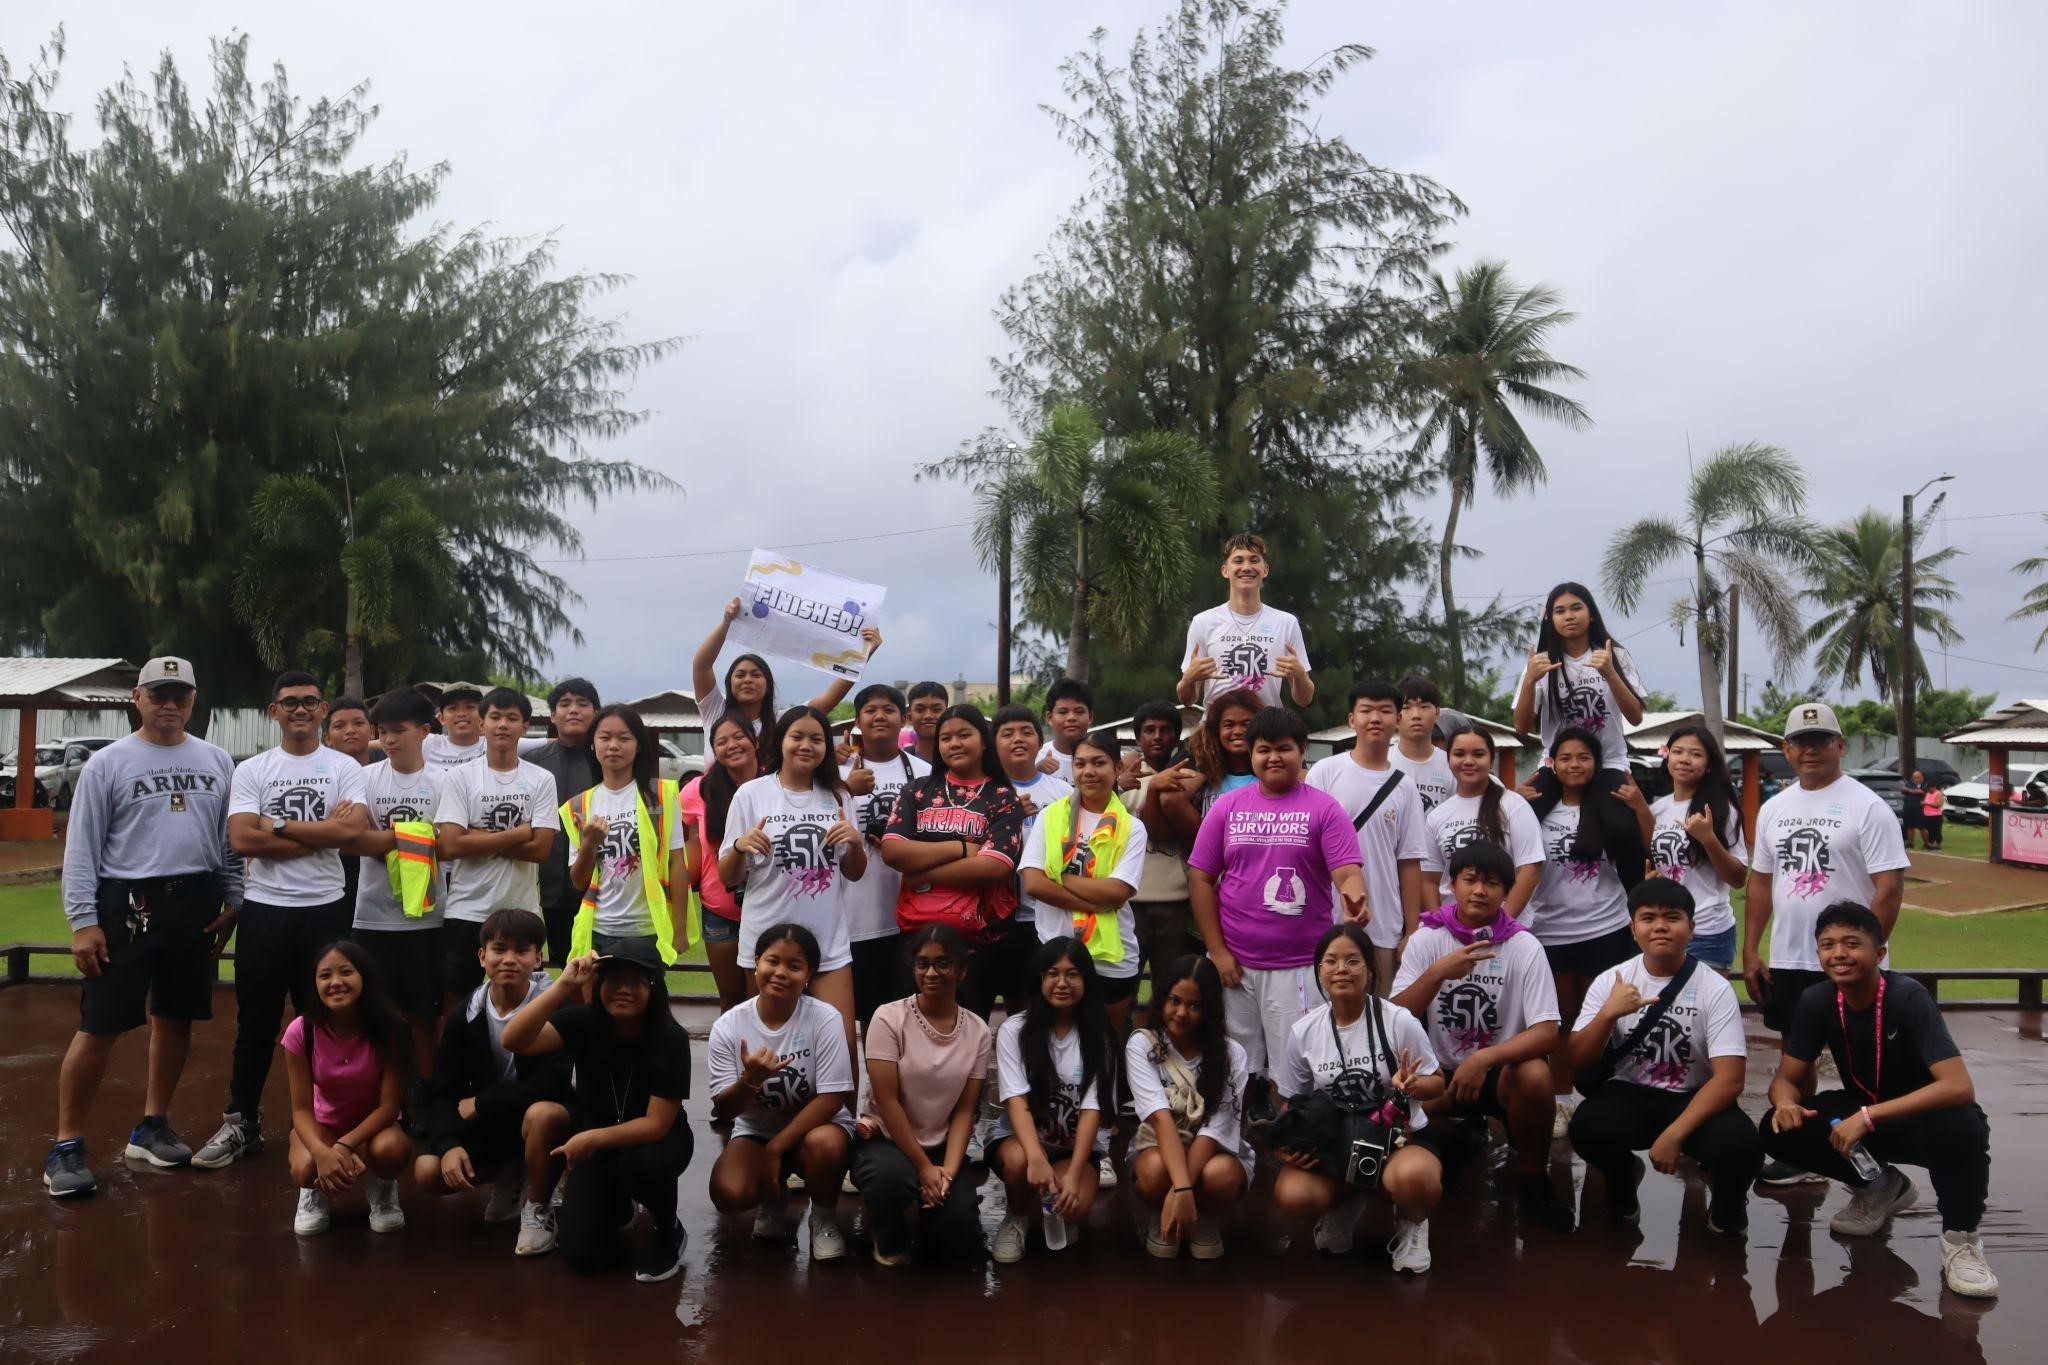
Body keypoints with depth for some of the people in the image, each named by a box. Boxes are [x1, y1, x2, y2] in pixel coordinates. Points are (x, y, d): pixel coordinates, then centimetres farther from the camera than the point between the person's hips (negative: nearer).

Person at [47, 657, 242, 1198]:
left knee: (176, 1017, 12)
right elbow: (81, 847, -4)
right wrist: (83, 922, -10)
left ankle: (151, 1128, 25)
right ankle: (66, 1146, 5)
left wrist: (233, 902, 6)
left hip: (196, 903, 4)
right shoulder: (107, 763, -3)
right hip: (127, 903, -4)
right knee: (100, 1026, -5)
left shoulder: (216, 761, 9)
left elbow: (231, 838, 12)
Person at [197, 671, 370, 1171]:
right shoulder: (251, 771, 4)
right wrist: (322, 832, -12)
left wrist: (278, 826, -13)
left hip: (325, 909, -1)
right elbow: (242, 840, -10)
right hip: (264, 909, 1)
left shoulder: (345, 768, 1)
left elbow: (353, 829, -16)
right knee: (256, 1020, 9)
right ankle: (241, 1123, 19)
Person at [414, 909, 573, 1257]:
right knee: (427, 1172, -18)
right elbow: (440, 1091, -5)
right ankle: (509, 1177, 12)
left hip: (540, 1111, -4)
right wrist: (450, 1143, -25)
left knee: (542, 1113, -39)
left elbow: (551, 1084, -26)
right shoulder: (466, 1015, -5)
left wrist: (479, 1104, -19)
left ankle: (538, 1209, -12)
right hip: (487, 1123, 4)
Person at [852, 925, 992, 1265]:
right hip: (884, 1138, -3)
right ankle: (888, 1236, -2)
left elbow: (965, 1110, -2)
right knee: (891, 1176, -38)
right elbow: (887, 1102, -14)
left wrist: (948, 1171, -16)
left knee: (958, 1234, -20)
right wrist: (924, 1166, -17)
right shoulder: (889, 1018, -12)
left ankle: (924, 1204, 17)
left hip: (942, 1147, 3)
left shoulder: (978, 1032, -1)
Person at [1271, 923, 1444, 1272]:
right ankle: (1345, 1203, 11)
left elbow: (1436, 1083, -1)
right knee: (1291, 1197, -28)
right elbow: (1294, 1101, 10)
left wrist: (1412, 1086, -25)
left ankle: (1410, 1222, 2)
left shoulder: (1399, 1021, -9)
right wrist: (1286, 1144, -10)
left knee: (1412, 1178, -39)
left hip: (1401, 1136, -2)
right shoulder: (1304, 1031, -1)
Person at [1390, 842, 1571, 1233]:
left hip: (1503, 1069, -2)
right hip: (1441, 1070, 2)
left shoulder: (1524, 947, -10)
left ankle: (1534, 1180, -6)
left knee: (1537, 1076, -35)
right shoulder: (1426, 940, -5)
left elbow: (1547, 1033, -17)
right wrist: (1437, 973, -28)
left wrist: (1483, 1059, -33)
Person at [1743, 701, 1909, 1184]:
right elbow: (1760, 882, 14)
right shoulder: (1774, 809, 10)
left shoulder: (1866, 806, -9)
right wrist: (1751, 951, 9)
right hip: (1787, 961, 6)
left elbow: (1890, 887, -14)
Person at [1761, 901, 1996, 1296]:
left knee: (1960, 1127, -39)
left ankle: (1961, 1237, -11)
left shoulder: (1908, 997, -26)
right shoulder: (1816, 1001, -13)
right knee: (1780, 1129, -19)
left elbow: (1959, 1087, -35)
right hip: (1863, 1115, 5)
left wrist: (1867, 1117, -39)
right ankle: (1881, 1186, 10)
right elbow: (1786, 1078, -6)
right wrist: (1786, 1103, -32)